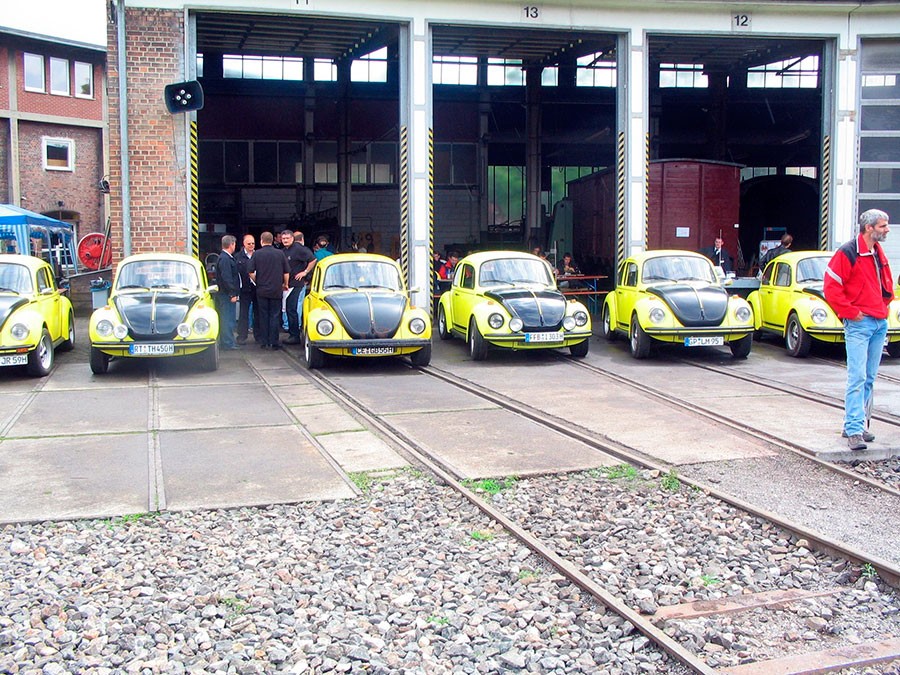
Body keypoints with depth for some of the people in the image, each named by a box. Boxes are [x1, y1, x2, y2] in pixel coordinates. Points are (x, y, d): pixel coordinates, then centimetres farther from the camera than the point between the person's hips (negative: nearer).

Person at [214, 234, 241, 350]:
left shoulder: (226, 257, 15)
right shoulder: (225, 259, -17)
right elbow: (226, 278, -22)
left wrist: (235, 293, 18)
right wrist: (232, 294, -20)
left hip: (227, 294, 10)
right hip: (227, 294, -10)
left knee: (226, 319, 14)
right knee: (227, 318, -6)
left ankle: (226, 342, 21)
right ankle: (228, 343, -3)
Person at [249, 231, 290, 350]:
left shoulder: (257, 254, -4)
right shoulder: (280, 254, -1)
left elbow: (251, 272, -6)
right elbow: (286, 272, 2)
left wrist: (257, 282, 11)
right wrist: (285, 284, 19)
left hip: (262, 290, 0)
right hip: (276, 290, 0)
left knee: (263, 316, 7)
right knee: (275, 316, 3)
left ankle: (264, 342, 9)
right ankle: (274, 342, 1)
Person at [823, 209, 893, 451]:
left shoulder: (879, 254, 13)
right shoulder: (848, 253, -11)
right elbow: (831, 288, -14)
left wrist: (884, 305, 16)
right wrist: (851, 312, -12)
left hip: (880, 323, 8)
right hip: (859, 324, -8)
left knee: (869, 379, 10)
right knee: (857, 378, -11)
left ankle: (855, 424, 18)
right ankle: (854, 431, -12)